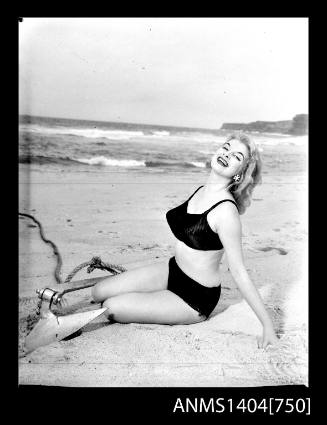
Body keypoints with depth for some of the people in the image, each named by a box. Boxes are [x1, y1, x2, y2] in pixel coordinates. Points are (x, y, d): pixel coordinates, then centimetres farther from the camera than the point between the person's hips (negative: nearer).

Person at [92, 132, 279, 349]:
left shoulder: (226, 211, -26)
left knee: (111, 308, -11)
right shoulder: (201, 191, 0)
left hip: (196, 298, -7)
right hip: (172, 270, 7)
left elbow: (239, 273, -21)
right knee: (99, 292, 1)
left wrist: (268, 325, -20)